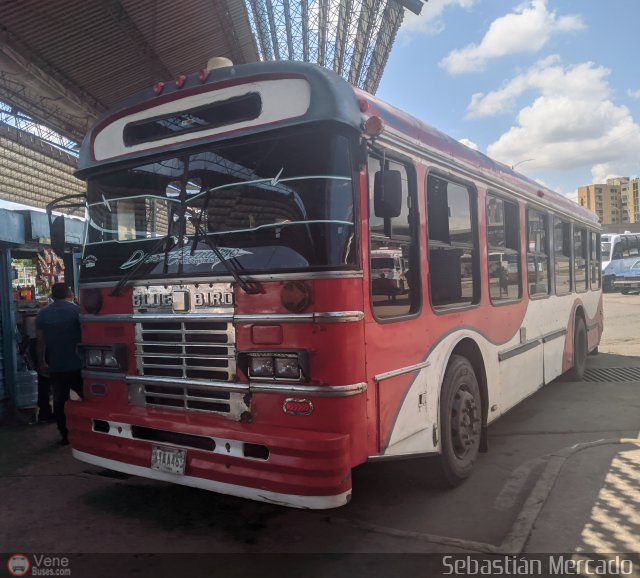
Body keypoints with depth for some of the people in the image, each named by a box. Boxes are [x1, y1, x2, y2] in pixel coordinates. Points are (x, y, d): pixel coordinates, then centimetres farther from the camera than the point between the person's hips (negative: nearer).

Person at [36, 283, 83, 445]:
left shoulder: (42, 314, 4)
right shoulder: (77, 310, -8)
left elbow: (41, 342, 6)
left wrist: (42, 362, 16)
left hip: (55, 366, 3)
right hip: (77, 365, -3)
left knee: (59, 401, 9)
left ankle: (65, 435, 13)